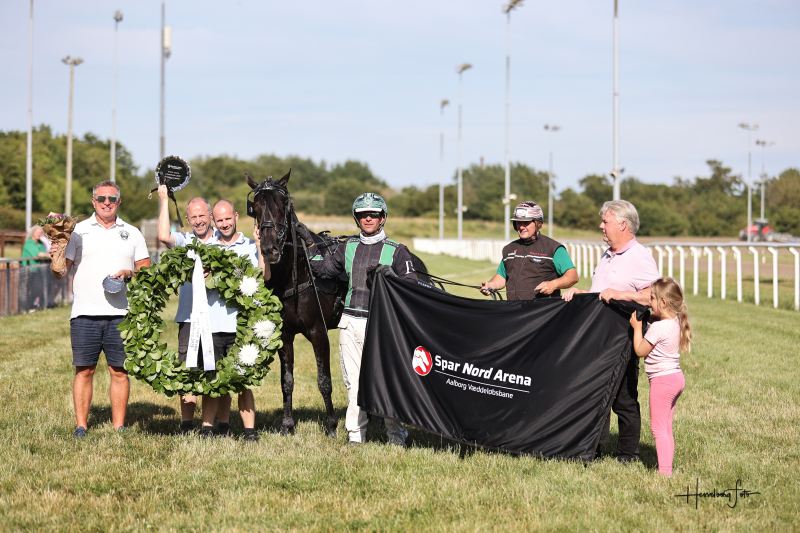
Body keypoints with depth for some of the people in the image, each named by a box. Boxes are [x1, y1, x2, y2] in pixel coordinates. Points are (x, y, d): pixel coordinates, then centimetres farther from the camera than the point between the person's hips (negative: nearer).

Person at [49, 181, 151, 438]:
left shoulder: (132, 233, 13)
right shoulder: (78, 231, 7)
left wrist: (130, 274, -7)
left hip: (121, 313, 1)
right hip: (85, 313, -1)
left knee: (120, 371, 1)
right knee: (84, 370, -1)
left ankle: (119, 427, 7)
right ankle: (81, 427, 5)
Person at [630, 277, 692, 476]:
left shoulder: (658, 327, -19)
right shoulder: (676, 322, 7)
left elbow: (640, 350, -11)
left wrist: (637, 327, -3)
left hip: (662, 379, -9)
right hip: (676, 377, 9)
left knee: (658, 427, -6)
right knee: (666, 428, 14)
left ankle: (665, 470, -10)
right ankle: (667, 466, 16)